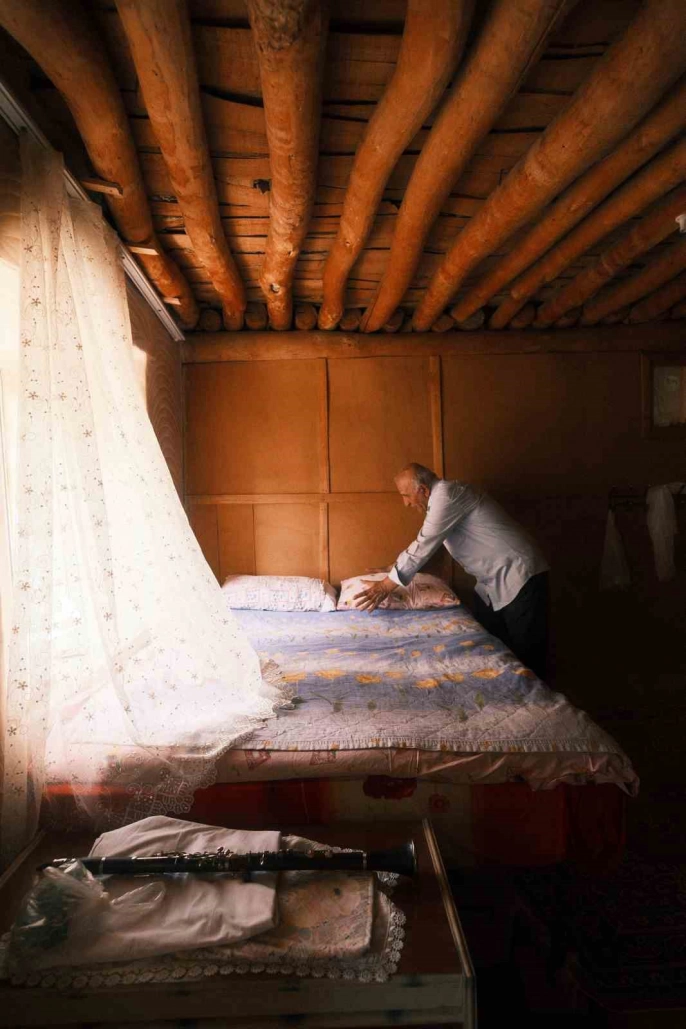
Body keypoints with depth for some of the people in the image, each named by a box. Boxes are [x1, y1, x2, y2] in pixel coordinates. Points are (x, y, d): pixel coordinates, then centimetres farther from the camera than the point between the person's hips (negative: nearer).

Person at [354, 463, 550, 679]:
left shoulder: (446, 494, -21)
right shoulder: (439, 500, 10)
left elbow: (424, 545, -23)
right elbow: (424, 544, 22)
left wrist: (386, 586, -18)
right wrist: (391, 571, 21)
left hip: (519, 577, -10)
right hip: (491, 582, 10)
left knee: (525, 656, -3)